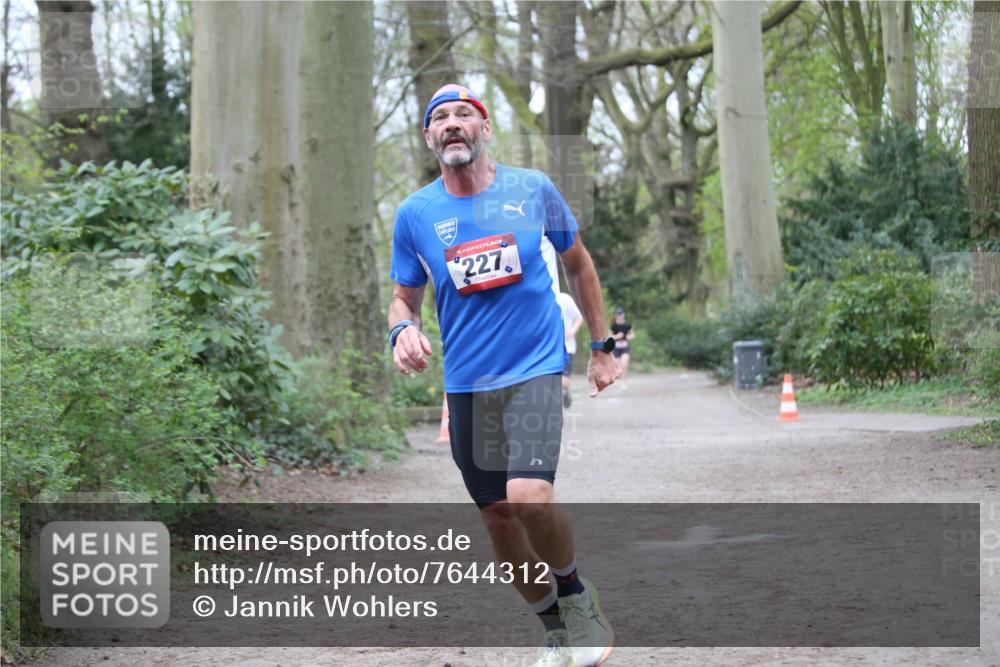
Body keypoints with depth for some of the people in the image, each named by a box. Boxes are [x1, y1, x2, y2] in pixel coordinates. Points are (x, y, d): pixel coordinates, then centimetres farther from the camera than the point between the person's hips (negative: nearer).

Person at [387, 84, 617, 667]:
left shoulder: (533, 189, -1)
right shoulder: (415, 214, 1)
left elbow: (579, 264, 14)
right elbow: (405, 297, 11)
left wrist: (603, 347, 14)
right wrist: (404, 330, -12)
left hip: (534, 370, -3)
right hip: (466, 383, 3)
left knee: (529, 497, -24)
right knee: (498, 515, 6)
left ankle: (575, 593, 3)